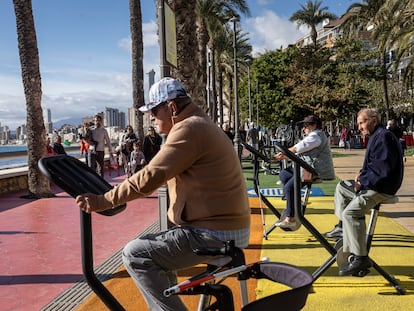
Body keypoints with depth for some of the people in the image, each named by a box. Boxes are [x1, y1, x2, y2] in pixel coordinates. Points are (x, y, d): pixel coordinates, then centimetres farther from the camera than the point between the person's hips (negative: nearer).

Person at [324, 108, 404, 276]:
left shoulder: (384, 137, -18)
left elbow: (383, 169, -27)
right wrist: (362, 174, 8)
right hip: (372, 183, 12)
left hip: (382, 188, -12)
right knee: (342, 186, 26)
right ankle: (342, 227, 29)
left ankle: (360, 258, -22)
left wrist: (363, 181, -17)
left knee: (351, 212, -28)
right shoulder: (376, 136, 16)